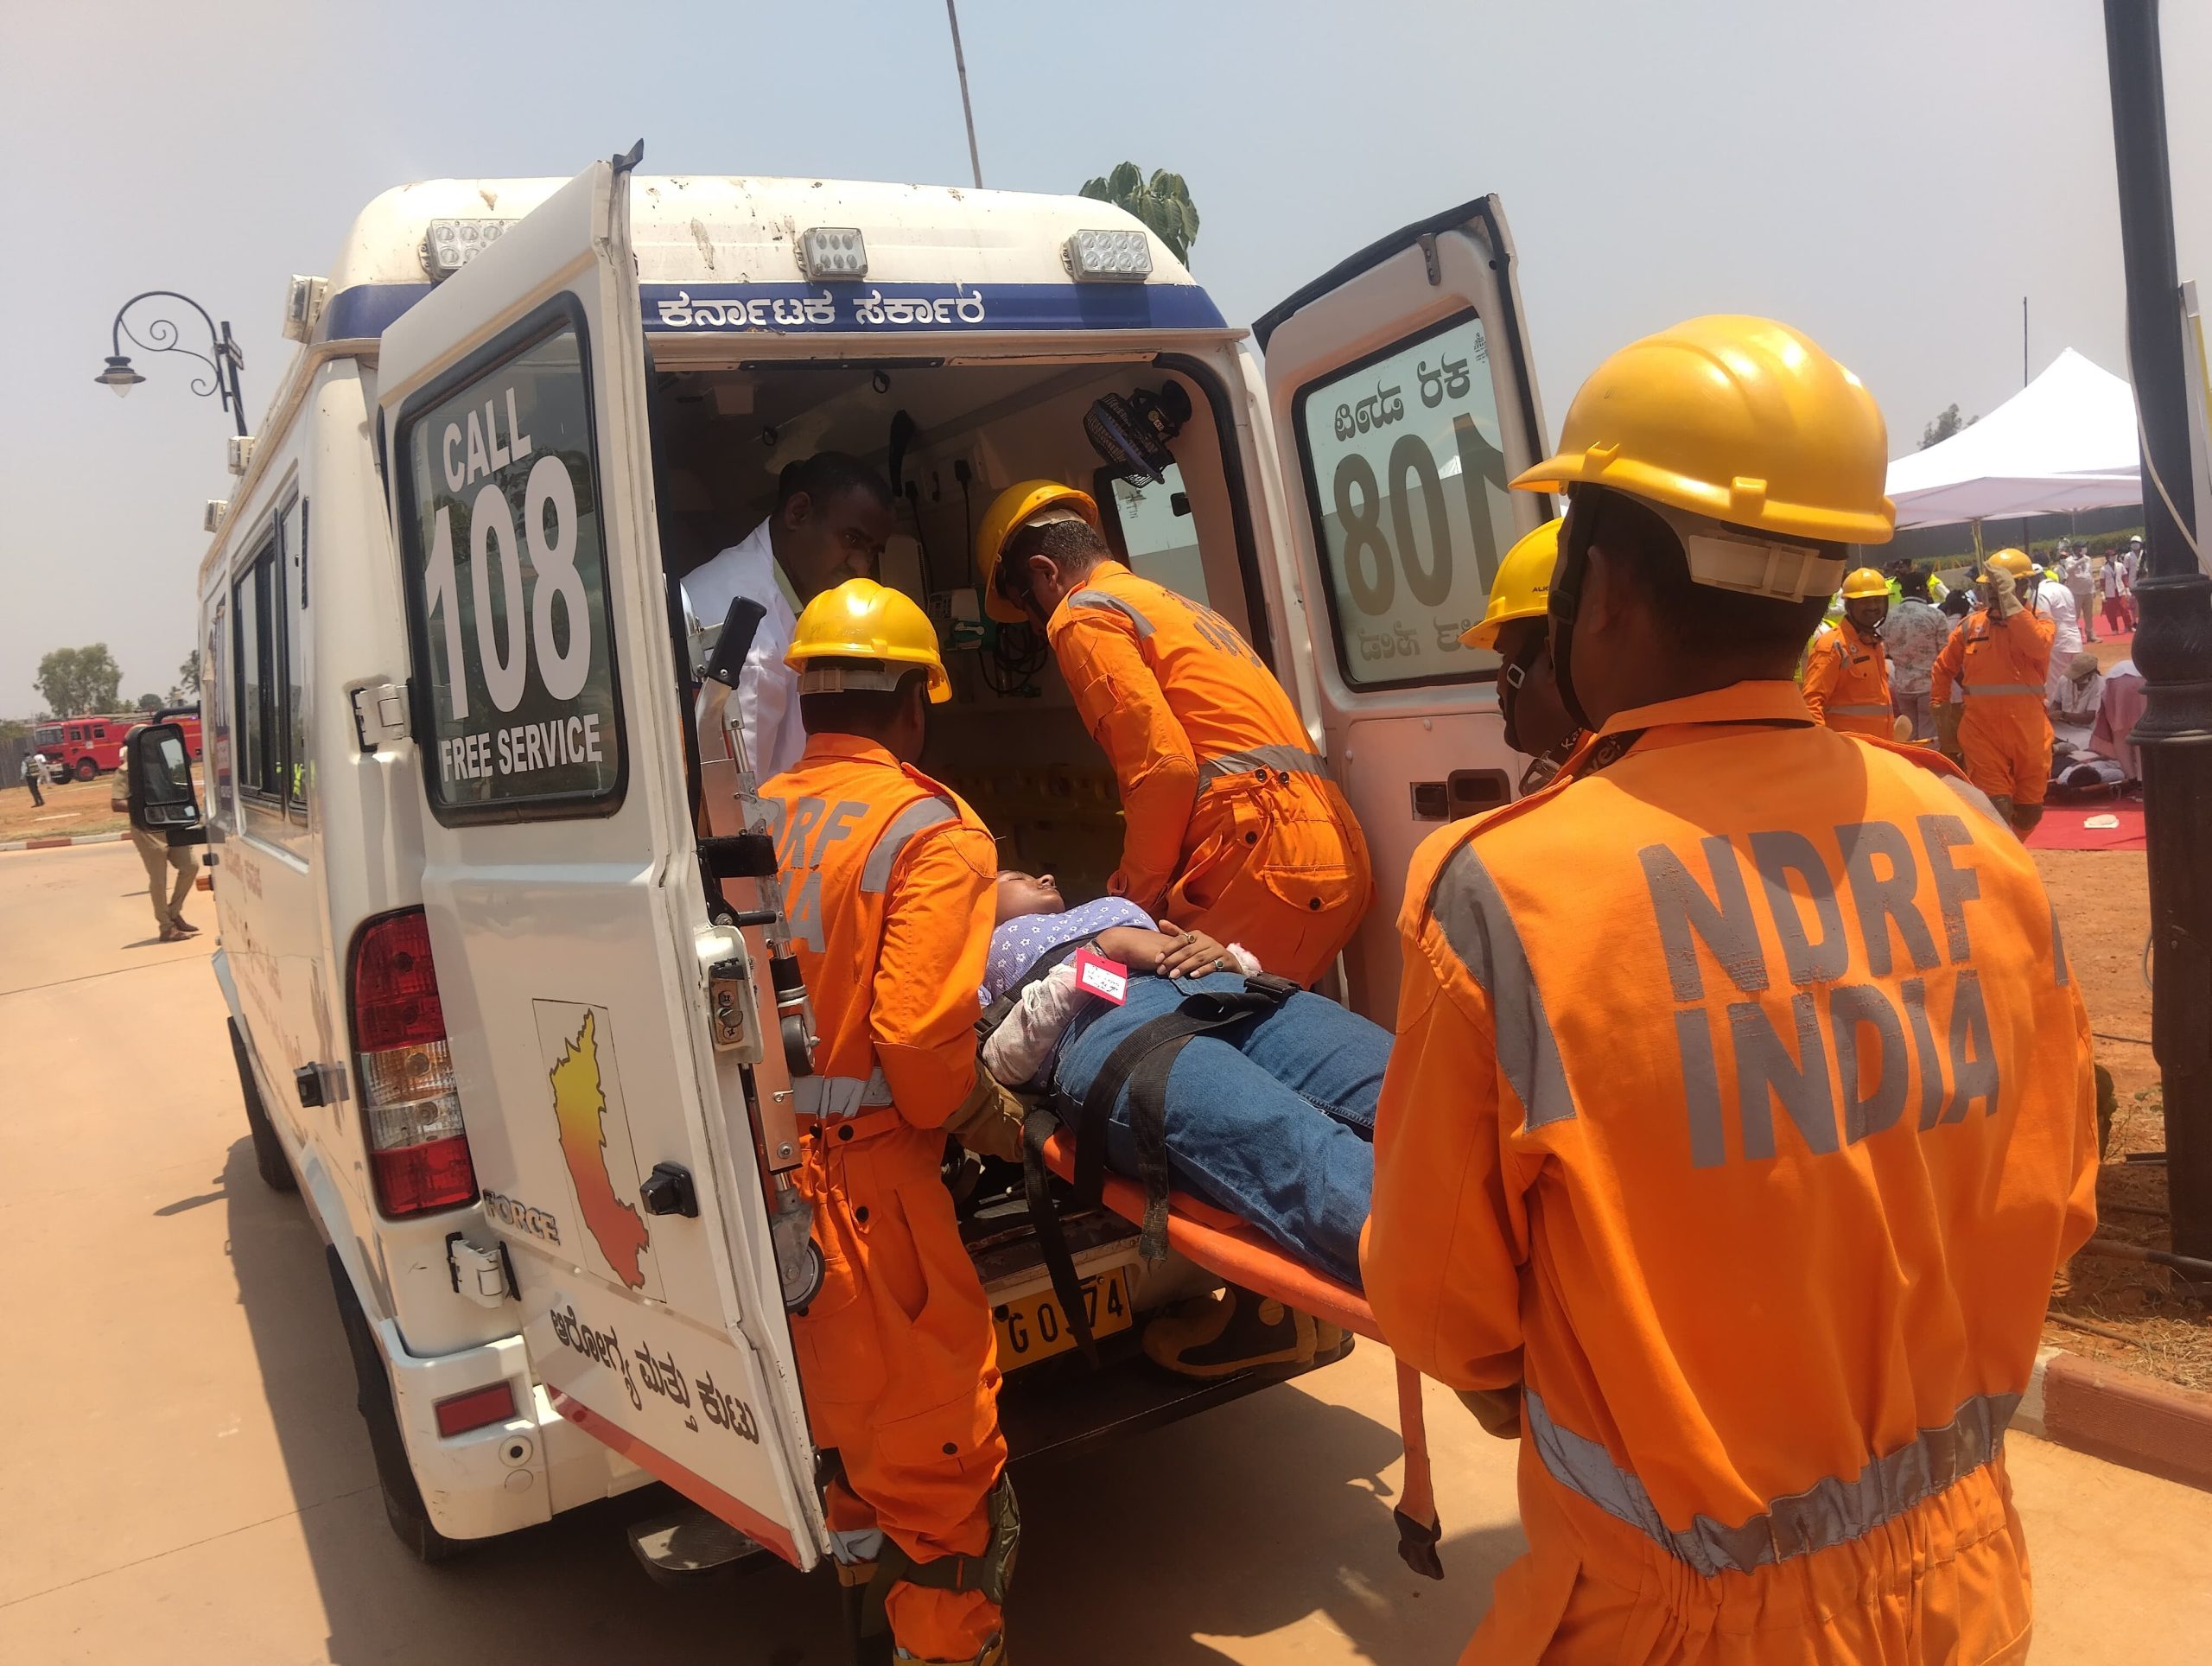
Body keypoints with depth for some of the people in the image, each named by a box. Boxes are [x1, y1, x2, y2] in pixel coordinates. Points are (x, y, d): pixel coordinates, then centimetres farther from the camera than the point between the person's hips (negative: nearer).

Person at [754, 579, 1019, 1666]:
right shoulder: (930, 831, -12)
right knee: (941, 1455, 6)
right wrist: (991, 1124, -5)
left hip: (767, 1161, 8)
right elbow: (919, 1036, -22)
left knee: (852, 1426, 27)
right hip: (865, 1174, -8)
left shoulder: (760, 820, 7)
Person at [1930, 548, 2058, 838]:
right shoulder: (1972, 624, 6)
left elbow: (2038, 646, -23)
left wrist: (2009, 598, -22)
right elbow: (1943, 668, 16)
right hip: (1982, 733, -1)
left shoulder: (2040, 622, 1)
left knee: (2030, 812, 13)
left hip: (2029, 735, 1)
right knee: (1998, 810, -10)